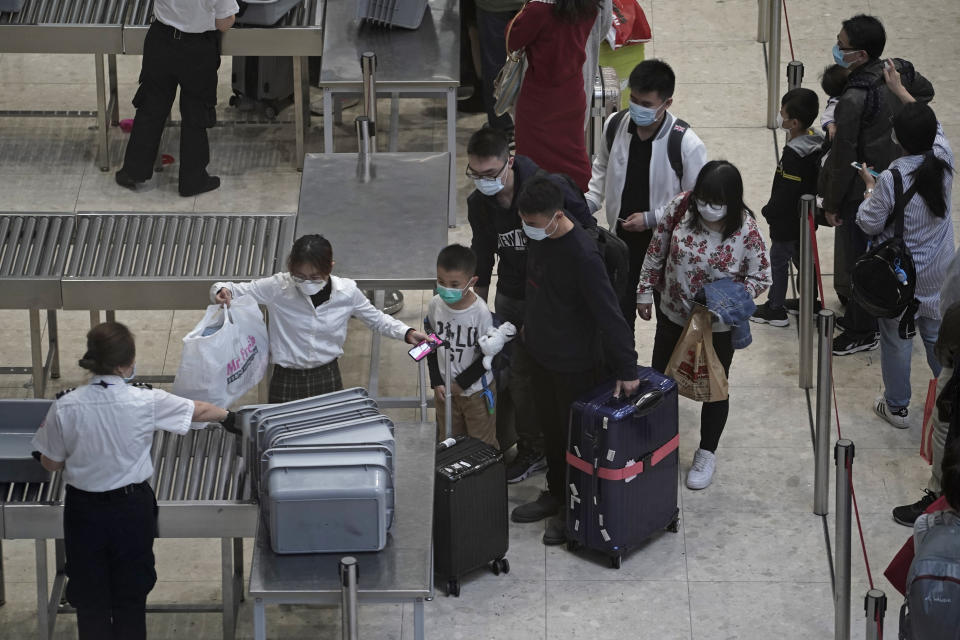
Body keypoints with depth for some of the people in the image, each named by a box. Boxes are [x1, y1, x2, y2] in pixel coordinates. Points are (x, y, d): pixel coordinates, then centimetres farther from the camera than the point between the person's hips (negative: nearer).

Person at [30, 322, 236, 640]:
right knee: (130, 595, 17)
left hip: (84, 510, 0)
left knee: (90, 596, 15)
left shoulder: (65, 408, -16)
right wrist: (227, 416, 23)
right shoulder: (146, 402, -17)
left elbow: (50, 463, -3)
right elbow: (197, 411, 2)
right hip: (132, 508, 0)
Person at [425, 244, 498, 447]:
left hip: (476, 390, -4)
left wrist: (461, 383, -12)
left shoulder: (480, 312, -24)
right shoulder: (435, 305, -10)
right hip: (445, 389, 4)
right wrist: (436, 382, -3)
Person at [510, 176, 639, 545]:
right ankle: (555, 492, 40)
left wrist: (626, 368, -25)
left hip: (575, 363, -8)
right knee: (550, 428, 22)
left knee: (575, 433, 9)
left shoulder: (582, 255, -31)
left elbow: (608, 313, -28)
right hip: (541, 352, 8)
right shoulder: (539, 238, -6)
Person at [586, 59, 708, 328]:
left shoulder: (687, 145, -25)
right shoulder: (615, 125, -10)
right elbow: (602, 166, 12)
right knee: (619, 312, 13)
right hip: (623, 240, 4)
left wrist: (651, 218, -21)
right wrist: (590, 201, -2)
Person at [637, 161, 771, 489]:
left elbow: (761, 277, -13)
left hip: (718, 326, -3)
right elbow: (657, 250, -3)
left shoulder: (745, 230, -25)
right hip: (673, 315, 3)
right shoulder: (681, 207, -18)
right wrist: (645, 291, 2)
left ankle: (706, 455, 34)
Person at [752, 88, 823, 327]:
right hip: (805, 217, 9)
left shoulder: (794, 153, -29)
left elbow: (786, 192, -27)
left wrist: (769, 211, -11)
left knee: (778, 259, 6)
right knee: (802, 257, 22)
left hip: (787, 220, -9)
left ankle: (775, 309, 17)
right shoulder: (814, 141, -1)